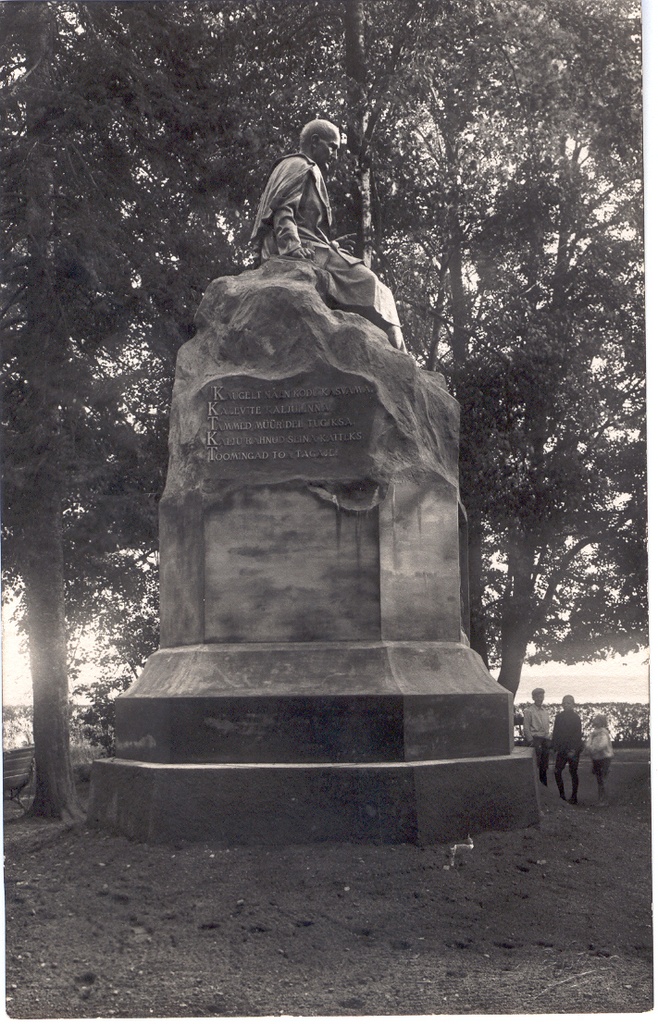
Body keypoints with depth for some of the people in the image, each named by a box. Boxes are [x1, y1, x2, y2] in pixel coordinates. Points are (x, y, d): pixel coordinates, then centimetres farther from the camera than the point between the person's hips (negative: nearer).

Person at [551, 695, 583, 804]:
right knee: (557, 771, -2)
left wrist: (573, 750, -15)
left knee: (573, 772, 2)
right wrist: (556, 748, 2)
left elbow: (578, 735, -7)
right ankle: (561, 794, 8)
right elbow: (555, 733, 8)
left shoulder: (576, 717, -4)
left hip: (573, 750, -4)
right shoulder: (559, 717, 7)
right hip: (561, 749, 4)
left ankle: (574, 796, 9)